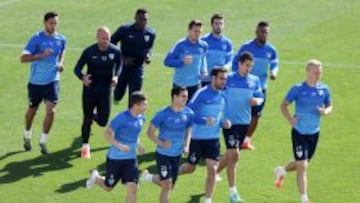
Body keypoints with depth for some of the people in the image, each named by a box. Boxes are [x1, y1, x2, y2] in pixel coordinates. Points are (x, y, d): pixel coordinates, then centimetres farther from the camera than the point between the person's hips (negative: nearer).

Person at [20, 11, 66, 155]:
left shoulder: (61, 39, -2)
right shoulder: (37, 39, -14)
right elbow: (23, 58, -18)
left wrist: (60, 63, 1)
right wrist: (41, 55, -29)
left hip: (52, 81, 2)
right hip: (36, 82, -2)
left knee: (51, 111, -14)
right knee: (32, 110, 15)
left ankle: (43, 142, 2)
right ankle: (27, 136, 42)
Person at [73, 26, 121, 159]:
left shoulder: (115, 51, -8)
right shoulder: (89, 52, -13)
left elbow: (119, 65, 12)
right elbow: (77, 69, -7)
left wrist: (116, 76, -7)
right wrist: (83, 77, -28)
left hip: (105, 89, 2)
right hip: (90, 89, -2)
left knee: (103, 122, 1)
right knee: (87, 119, 2)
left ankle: (95, 115, 39)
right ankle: (85, 146, 20)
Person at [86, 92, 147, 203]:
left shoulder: (141, 118, 0)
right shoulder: (122, 117, -21)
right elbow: (107, 134, -21)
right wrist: (119, 145, -33)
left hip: (131, 159, 5)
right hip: (115, 158, -5)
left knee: (132, 188, -9)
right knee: (108, 187, 13)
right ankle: (96, 177, 48)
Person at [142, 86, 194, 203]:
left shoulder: (188, 113, -5)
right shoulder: (163, 114, -17)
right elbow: (150, 132, -10)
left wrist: (186, 146, -5)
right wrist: (161, 143, -26)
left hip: (177, 154, 5)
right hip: (163, 154, -5)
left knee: (171, 185, 16)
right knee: (167, 185, -9)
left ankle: (149, 177, 43)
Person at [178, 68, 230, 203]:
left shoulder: (222, 96, 4)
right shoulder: (201, 94, -15)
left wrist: (223, 123, 0)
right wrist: (204, 121, -29)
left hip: (213, 139, 4)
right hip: (198, 138, -4)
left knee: (212, 169, -6)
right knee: (190, 168, 10)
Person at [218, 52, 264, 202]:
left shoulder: (254, 80, 4)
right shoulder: (228, 79, -8)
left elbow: (260, 97, 10)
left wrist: (257, 101, -13)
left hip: (244, 122, 5)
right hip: (229, 121, -5)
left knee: (231, 154, 15)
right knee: (234, 155, -10)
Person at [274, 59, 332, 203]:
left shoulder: (324, 89, 0)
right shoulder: (298, 89, -12)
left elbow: (329, 106, 13)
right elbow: (284, 105, -4)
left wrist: (326, 111, -11)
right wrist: (289, 119, -20)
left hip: (314, 132, 5)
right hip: (299, 132, -5)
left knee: (302, 164, 19)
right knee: (302, 166, -9)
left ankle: (281, 171, 50)